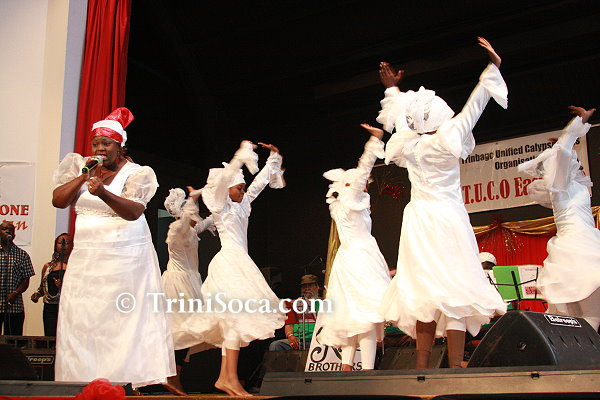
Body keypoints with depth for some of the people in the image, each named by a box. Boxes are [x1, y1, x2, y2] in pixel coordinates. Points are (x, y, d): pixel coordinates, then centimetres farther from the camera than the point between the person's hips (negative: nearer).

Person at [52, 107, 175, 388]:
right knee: (81, 317, -2)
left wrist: (103, 193, -34)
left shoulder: (135, 173, -2)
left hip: (125, 257, -4)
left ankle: (130, 378, -4)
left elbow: (133, 211, -18)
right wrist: (84, 176, -7)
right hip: (86, 256, 4)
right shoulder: (80, 167, 12)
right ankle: (82, 380, 2)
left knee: (128, 317, -7)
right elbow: (58, 201, 3)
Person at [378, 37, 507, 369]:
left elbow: (400, 119, 25)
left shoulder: (407, 143, 6)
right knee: (453, 288, -8)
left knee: (426, 293, 3)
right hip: (447, 219, -5)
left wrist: (392, 89, 40)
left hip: (418, 224, 5)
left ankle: (423, 366, -1)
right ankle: (455, 367, -13)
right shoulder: (446, 139, -5)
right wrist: (493, 67, 10)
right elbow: (474, 106, 2)